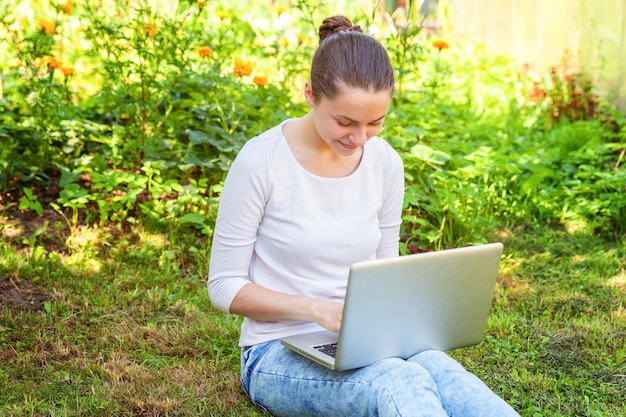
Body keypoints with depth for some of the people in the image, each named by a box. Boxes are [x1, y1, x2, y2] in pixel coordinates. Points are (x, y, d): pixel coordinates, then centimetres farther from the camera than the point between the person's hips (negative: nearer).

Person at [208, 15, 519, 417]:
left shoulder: (385, 163, 2)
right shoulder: (261, 162, -13)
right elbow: (225, 286, -7)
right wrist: (318, 309, -21)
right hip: (279, 353, -4)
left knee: (441, 372, -32)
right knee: (402, 384, -36)